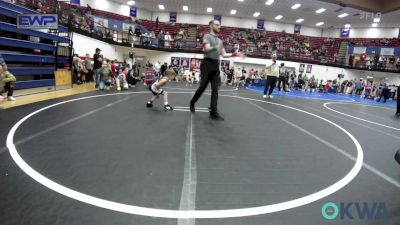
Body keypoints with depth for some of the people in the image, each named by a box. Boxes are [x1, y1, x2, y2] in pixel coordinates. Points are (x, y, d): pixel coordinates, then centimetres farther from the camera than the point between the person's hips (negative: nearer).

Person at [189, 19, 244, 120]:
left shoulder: (220, 40, 22)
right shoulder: (207, 36, 2)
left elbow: (224, 54, 20)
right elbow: (207, 49, -15)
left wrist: (234, 54, 7)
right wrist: (216, 47, -34)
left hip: (216, 65, 6)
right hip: (207, 63, -6)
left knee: (215, 89, -1)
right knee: (202, 87, -3)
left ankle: (213, 112, -1)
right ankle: (192, 103, 22)